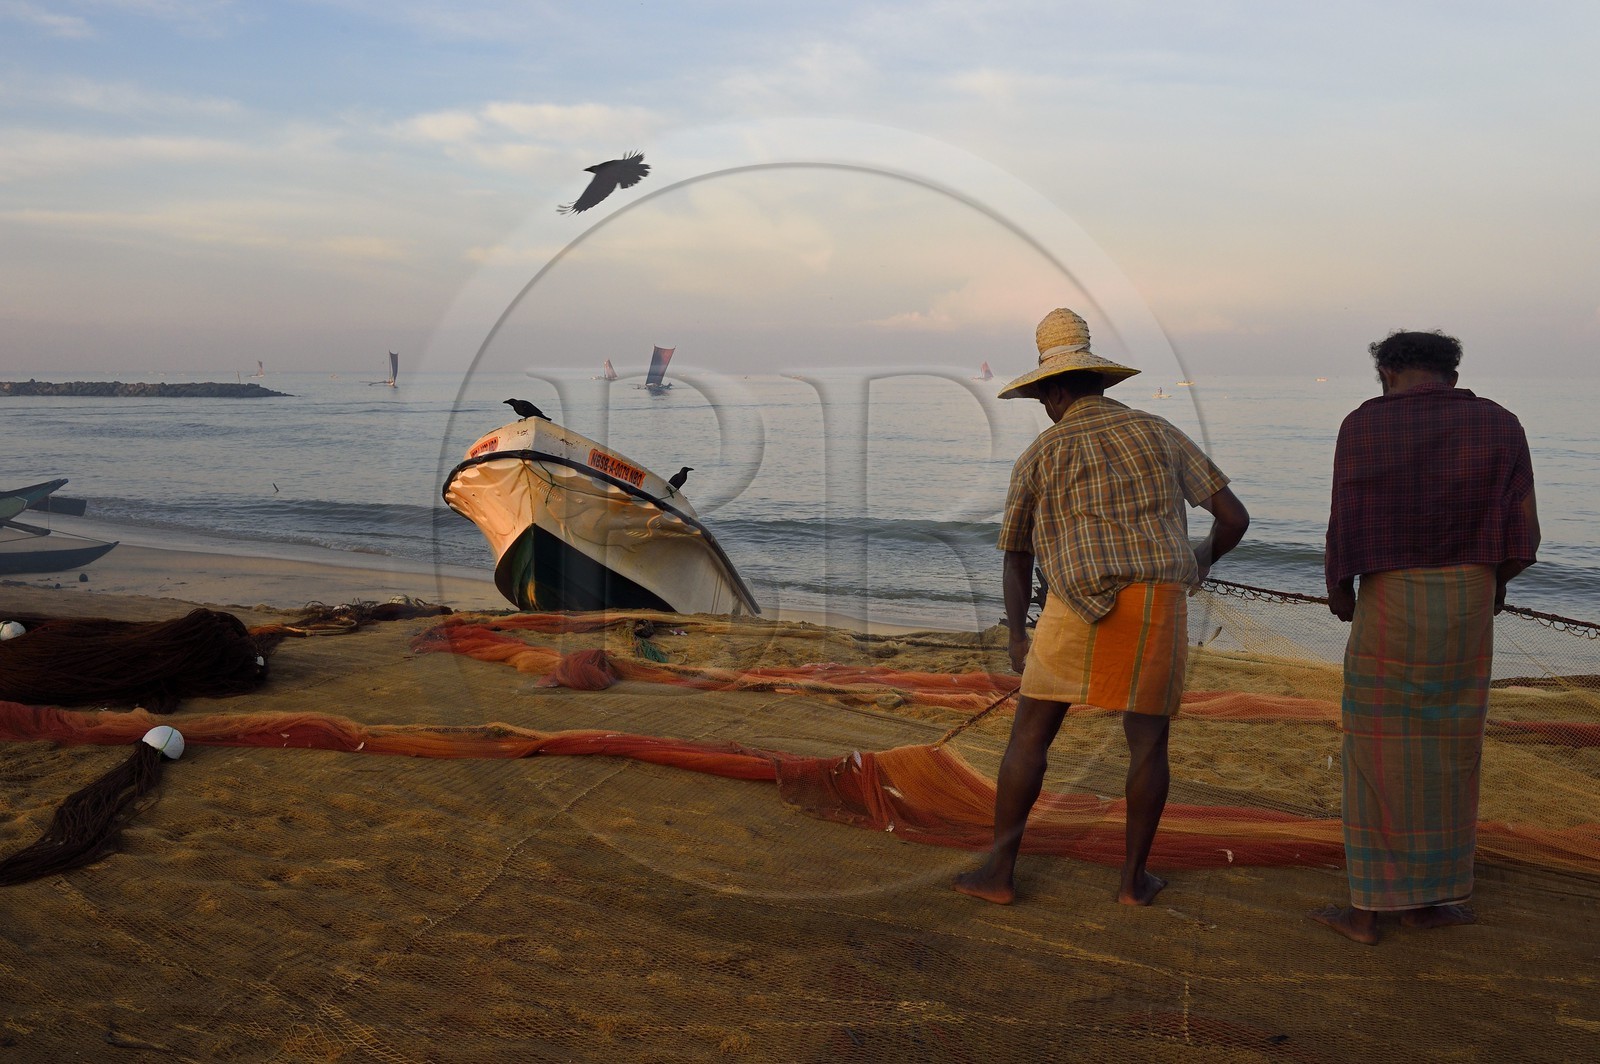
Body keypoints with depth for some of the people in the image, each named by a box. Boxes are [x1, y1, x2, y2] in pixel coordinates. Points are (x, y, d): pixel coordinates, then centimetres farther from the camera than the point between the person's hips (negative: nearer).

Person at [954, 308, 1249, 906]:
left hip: (1083, 606, -2)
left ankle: (999, 871, 8)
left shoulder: (1039, 457, 7)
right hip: (1159, 606, 2)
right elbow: (1235, 517, 12)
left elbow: (1016, 557, 13)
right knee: (1148, 740, 15)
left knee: (1030, 734, 7)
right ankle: (1134, 878, 18)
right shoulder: (1160, 435, 12)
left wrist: (1016, 637, 22)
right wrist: (1206, 556, 33)